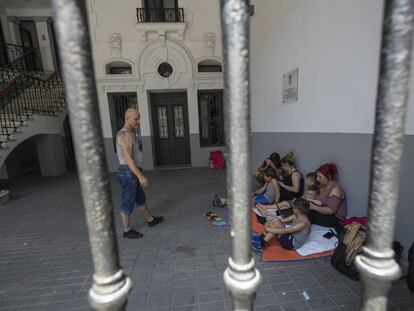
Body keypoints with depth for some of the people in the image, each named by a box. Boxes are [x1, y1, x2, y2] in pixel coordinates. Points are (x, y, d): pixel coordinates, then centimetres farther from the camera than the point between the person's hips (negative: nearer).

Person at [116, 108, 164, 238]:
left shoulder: (129, 134, 15)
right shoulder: (125, 135, -19)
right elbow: (128, 158, -26)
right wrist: (140, 176, -29)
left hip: (132, 174, 10)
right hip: (129, 174, -10)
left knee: (140, 199, 21)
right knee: (128, 203, 4)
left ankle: (151, 220, 39)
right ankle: (127, 230, 22)